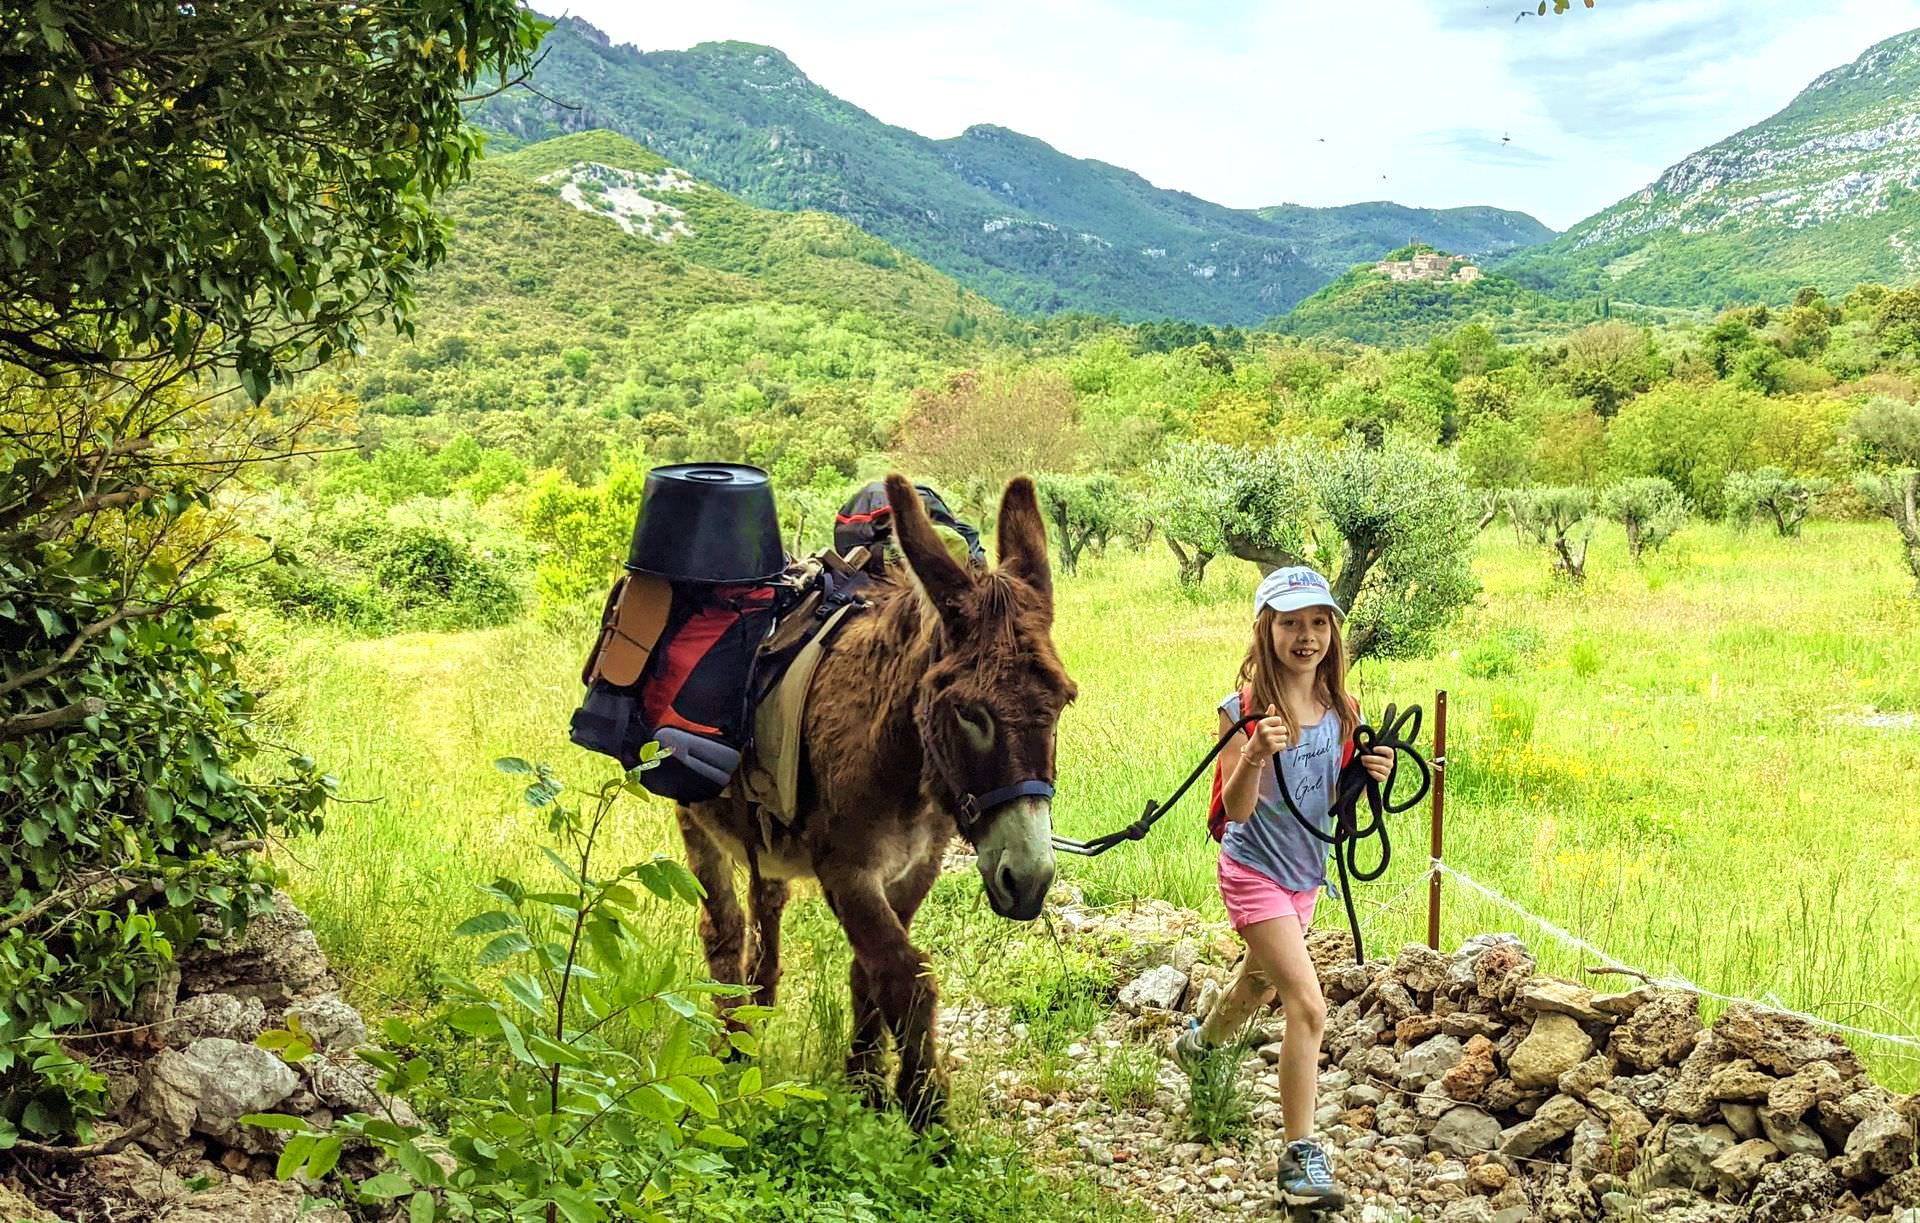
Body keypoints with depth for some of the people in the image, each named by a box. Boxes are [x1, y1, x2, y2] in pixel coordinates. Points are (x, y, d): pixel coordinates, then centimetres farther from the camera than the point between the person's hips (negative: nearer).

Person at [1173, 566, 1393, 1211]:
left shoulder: (1340, 711, -1)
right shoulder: (1245, 709, -17)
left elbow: (1336, 801, 8)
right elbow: (1235, 810, -22)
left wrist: (1370, 774, -13)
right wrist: (1256, 756, -40)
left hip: (1306, 873, 7)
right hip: (1255, 873, -7)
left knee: (1261, 983, 27)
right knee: (1307, 1006, -17)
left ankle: (1201, 1042, 59)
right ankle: (1300, 1156, -10)